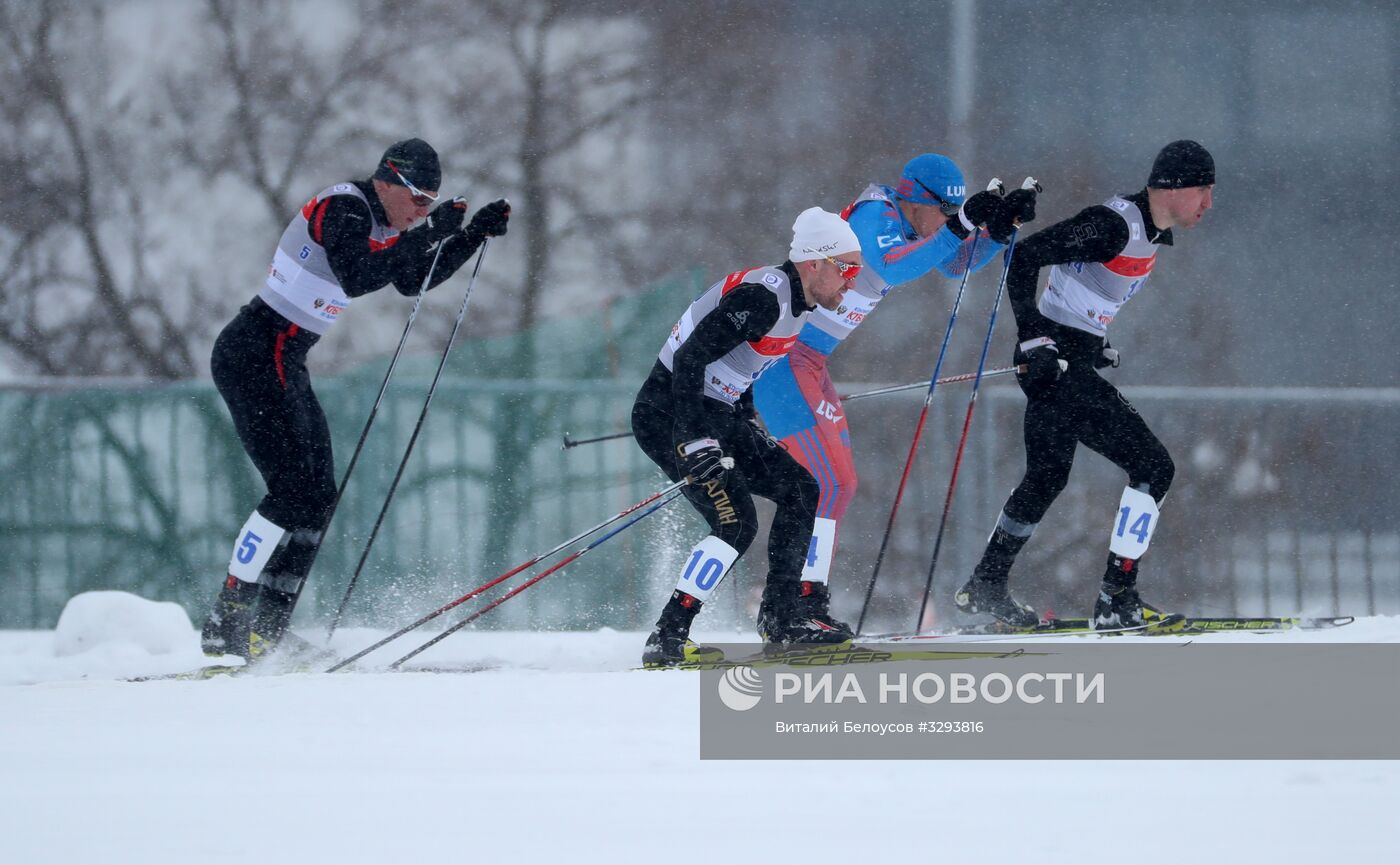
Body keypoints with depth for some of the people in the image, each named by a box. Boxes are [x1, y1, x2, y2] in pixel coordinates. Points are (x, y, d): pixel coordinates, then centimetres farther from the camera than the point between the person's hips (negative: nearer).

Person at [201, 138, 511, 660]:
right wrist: (428, 235, -29)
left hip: (284, 364, 10)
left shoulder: (379, 221, 13)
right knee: (293, 490, -15)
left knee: (318, 497, 5)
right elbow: (356, 279, -31)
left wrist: (473, 235, 15)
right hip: (255, 357, -10)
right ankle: (225, 630, -16)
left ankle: (262, 635, 4)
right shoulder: (343, 207, -16)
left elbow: (412, 282, 26)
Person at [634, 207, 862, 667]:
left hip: (714, 414, 10)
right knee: (735, 522, -20)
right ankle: (668, 638, -19)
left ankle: (780, 617, 11)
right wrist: (696, 441, -34)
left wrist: (749, 427, 24)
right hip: (669, 416, -10)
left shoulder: (794, 301, 9)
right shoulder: (761, 298, -22)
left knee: (800, 490, 6)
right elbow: (689, 361, -28)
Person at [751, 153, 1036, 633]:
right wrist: (958, 227, -38)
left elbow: (956, 265, 20)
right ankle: (803, 601, -14)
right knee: (830, 482, -14)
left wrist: (999, 225, 4)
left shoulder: (907, 221, 10)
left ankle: (807, 601, 14)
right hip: (779, 355, -11)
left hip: (808, 361, 11)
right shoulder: (874, 217, -18)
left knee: (839, 484, 11)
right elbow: (891, 268, -37)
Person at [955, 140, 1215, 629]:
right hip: (1055, 363, -10)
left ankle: (986, 586, 36)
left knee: (1047, 478, 24)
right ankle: (1116, 601, -9)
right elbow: (1024, 257, -23)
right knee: (1153, 466, -11)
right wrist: (1033, 336, -26)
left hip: (1074, 359, 10)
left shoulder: (1153, 232, 9)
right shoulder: (1112, 225, -21)